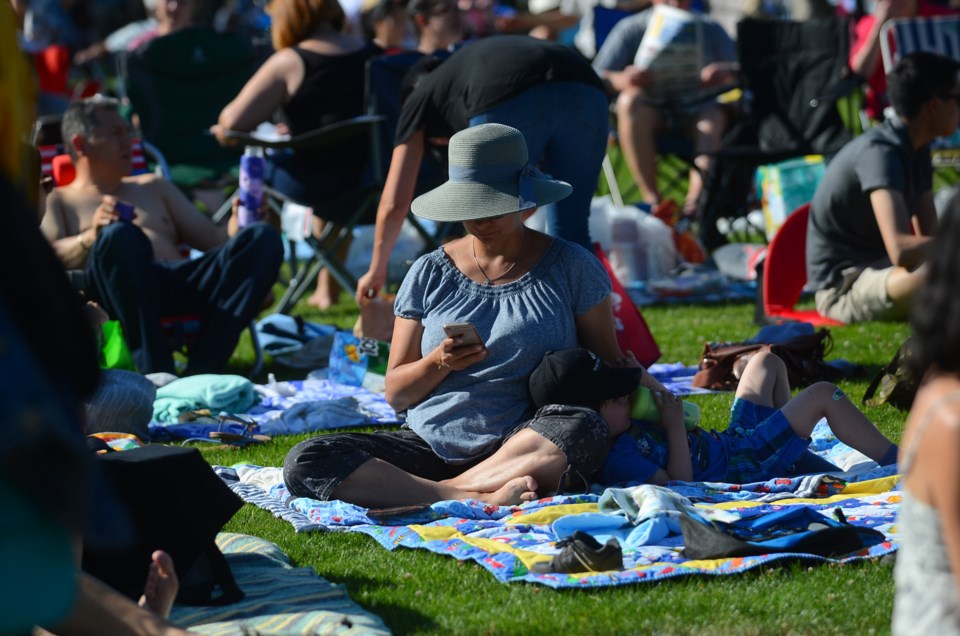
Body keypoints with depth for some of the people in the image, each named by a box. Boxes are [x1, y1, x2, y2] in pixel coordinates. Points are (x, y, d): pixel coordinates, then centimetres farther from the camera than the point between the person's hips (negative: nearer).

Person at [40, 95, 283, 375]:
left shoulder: (153, 187, 37)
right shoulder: (55, 201, 23)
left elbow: (211, 238, 29)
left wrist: (235, 230, 5)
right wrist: (93, 237, -18)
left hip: (184, 283, 5)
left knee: (263, 238, -22)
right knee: (121, 236, -38)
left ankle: (202, 371, -39)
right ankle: (155, 372, -46)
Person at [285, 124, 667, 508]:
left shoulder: (571, 268, 5)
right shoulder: (430, 274, 10)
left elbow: (607, 364, 7)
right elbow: (395, 395, 10)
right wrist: (439, 364, -11)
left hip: (524, 445, -2)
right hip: (430, 444, 3)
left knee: (583, 433, -37)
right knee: (303, 463, -22)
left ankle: (447, 490, -27)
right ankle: (475, 498, -33)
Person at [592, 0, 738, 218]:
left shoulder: (709, 30, 7)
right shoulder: (631, 29, 1)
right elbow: (597, 78, -8)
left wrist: (727, 72, -24)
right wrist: (622, 79, -31)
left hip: (697, 111, 1)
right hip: (650, 111, -1)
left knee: (714, 117, -31)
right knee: (629, 99, -32)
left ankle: (695, 198, -45)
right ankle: (651, 197, -34)